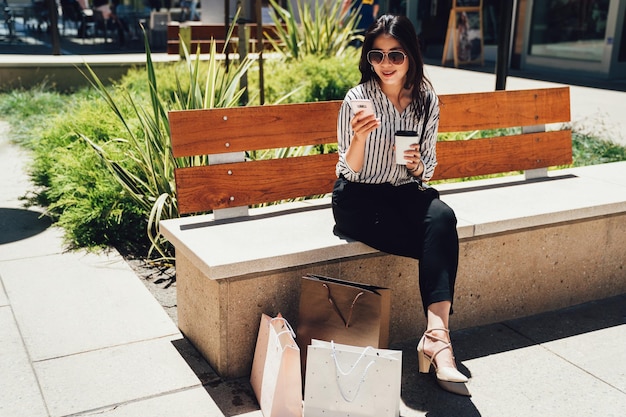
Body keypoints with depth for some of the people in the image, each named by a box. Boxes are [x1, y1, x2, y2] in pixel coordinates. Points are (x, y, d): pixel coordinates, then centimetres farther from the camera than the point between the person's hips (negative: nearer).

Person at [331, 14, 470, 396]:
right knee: (441, 243, -25)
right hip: (359, 197, -4)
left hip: (405, 190, 4)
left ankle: (436, 336, -29)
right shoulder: (358, 99, -11)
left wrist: (418, 166, -15)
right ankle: (438, 337, -10)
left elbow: (428, 169, 9)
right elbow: (350, 170, -11)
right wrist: (359, 137, -30)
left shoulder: (427, 99, 1)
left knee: (443, 218, -30)